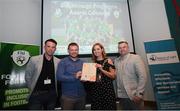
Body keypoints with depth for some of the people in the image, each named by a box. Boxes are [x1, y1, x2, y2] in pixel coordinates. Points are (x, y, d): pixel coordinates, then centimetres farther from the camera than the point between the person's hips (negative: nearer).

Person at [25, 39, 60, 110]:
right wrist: (33, 89, 4)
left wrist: (55, 89, 5)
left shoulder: (58, 62, -4)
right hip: (37, 94, -2)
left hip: (52, 94, 3)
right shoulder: (34, 60, -8)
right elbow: (27, 76, 1)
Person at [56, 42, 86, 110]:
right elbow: (59, 76, -14)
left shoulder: (82, 63, 8)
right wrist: (74, 77, -20)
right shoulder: (63, 62, -3)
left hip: (81, 96, 4)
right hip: (67, 96, -3)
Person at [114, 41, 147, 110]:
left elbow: (143, 76, -9)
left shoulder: (136, 58, -3)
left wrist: (139, 94, -12)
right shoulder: (116, 61, 6)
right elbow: (116, 78, 4)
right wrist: (118, 93, -1)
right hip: (122, 96, 3)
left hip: (134, 96, -3)